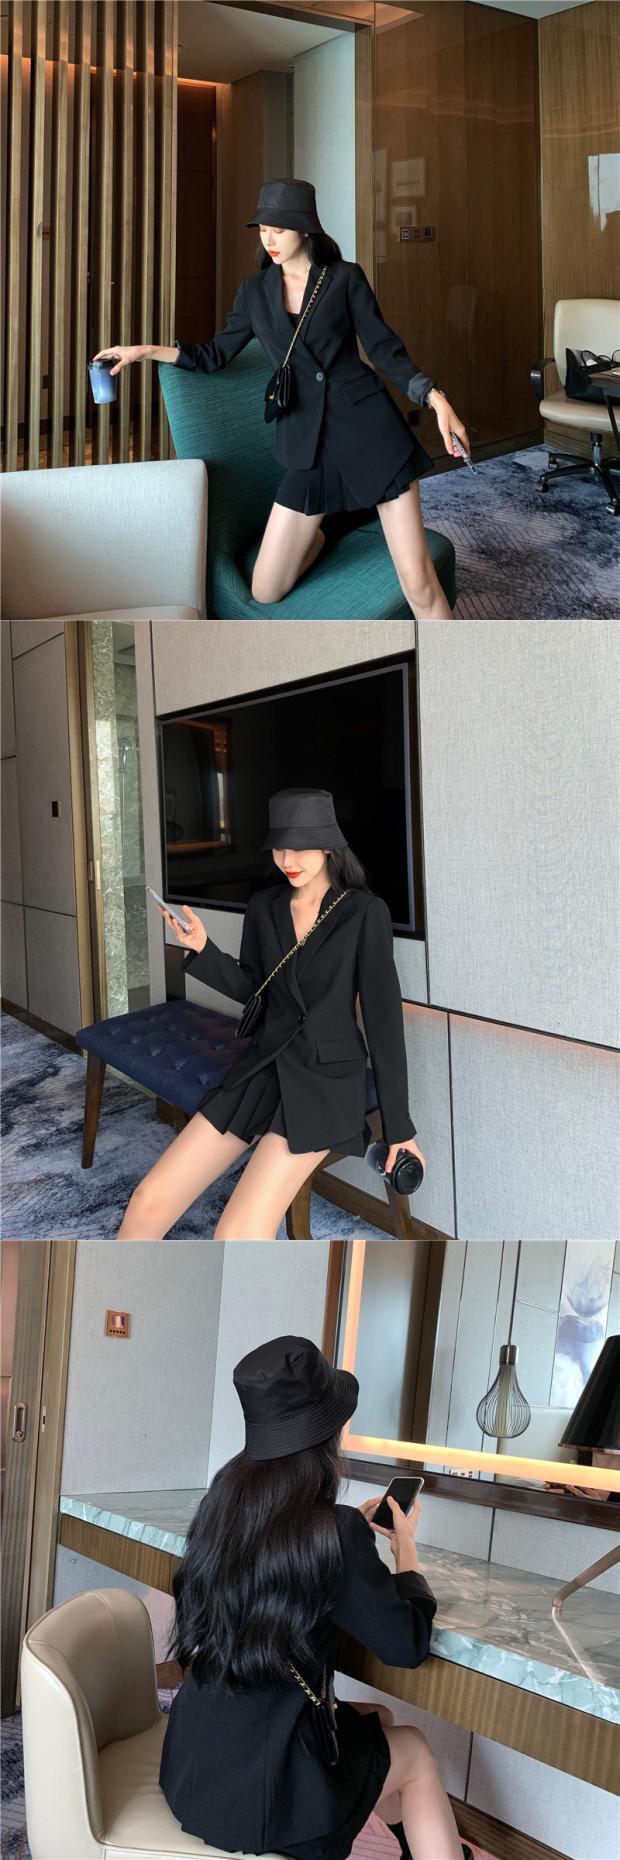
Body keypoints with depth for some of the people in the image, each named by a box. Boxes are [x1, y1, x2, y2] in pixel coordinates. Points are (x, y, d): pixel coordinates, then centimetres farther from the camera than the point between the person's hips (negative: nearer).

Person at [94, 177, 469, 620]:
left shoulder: (346, 278, 3)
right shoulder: (255, 291, 12)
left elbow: (386, 351, 2)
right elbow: (217, 354, 23)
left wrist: (435, 397, -13)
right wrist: (145, 350, 15)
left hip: (371, 431, -3)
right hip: (309, 446, 4)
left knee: (417, 579, -12)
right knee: (265, 593, 2)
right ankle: (319, 531, 32)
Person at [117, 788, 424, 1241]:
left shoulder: (365, 912, -9)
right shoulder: (265, 906, 7)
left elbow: (384, 1017, -8)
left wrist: (399, 1124, -6)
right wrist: (202, 949, -3)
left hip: (324, 1080, -5)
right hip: (261, 1068, 5)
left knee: (238, 1235, -26)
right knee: (149, 1203, -6)